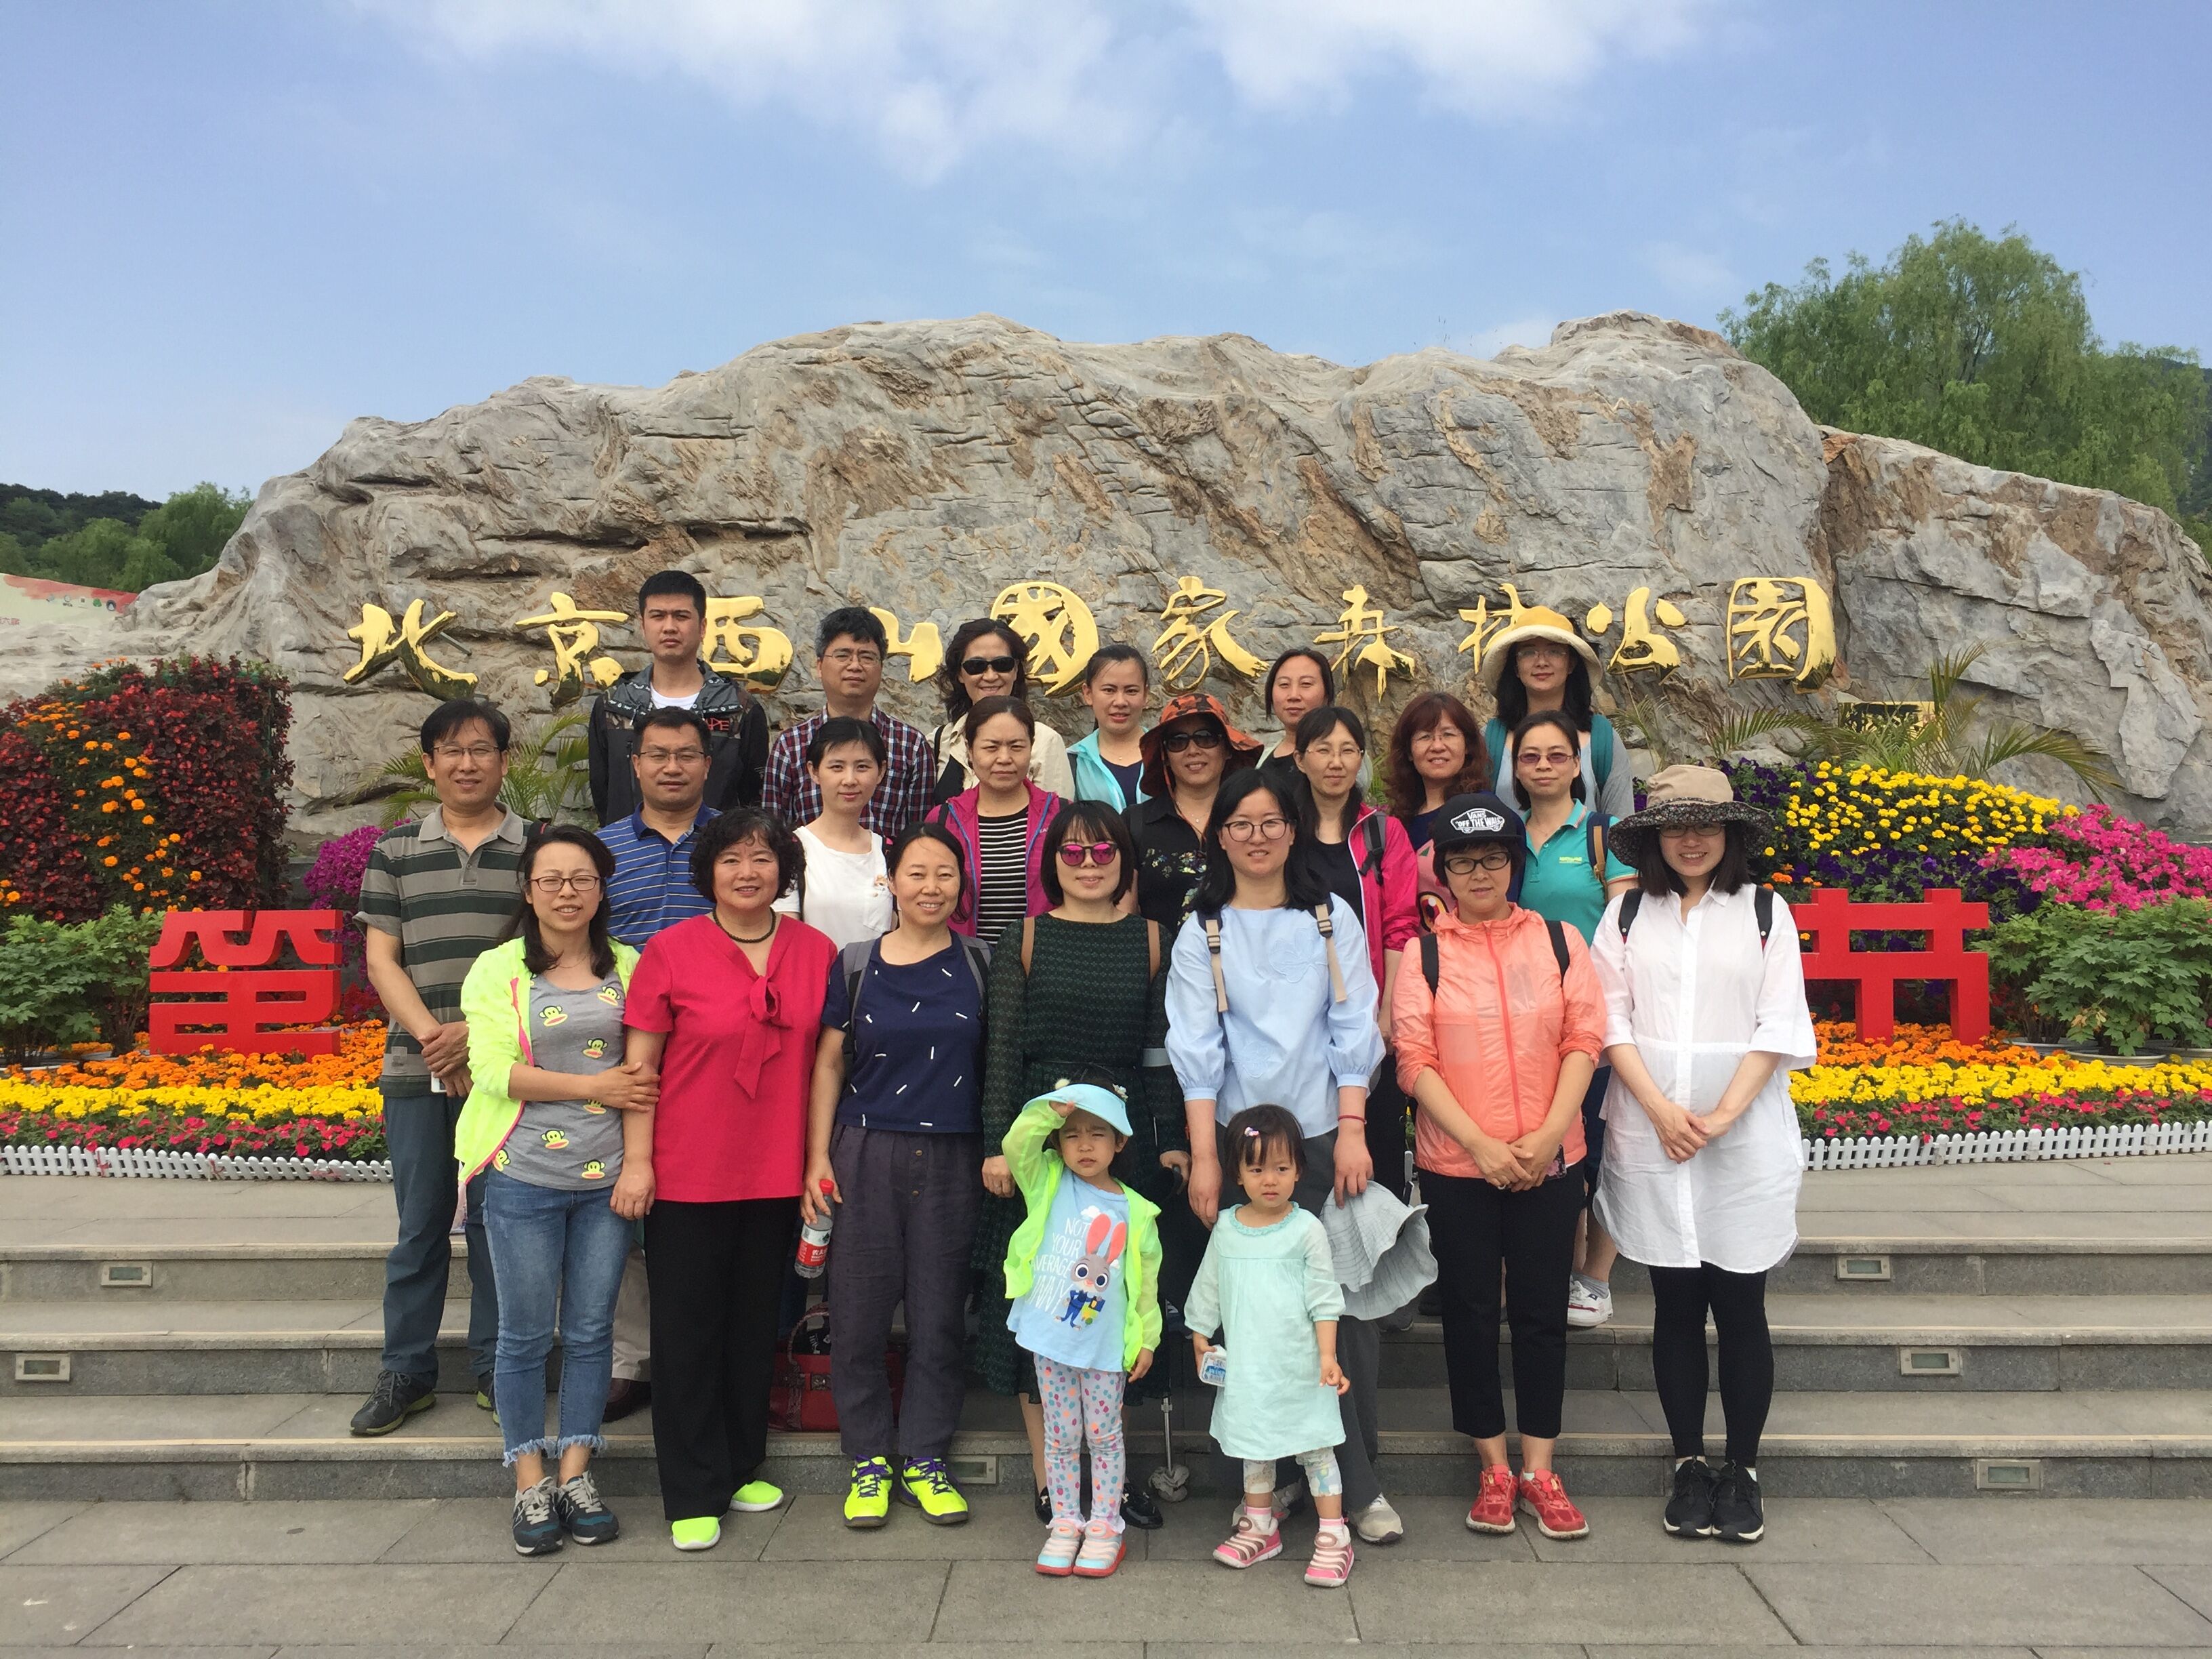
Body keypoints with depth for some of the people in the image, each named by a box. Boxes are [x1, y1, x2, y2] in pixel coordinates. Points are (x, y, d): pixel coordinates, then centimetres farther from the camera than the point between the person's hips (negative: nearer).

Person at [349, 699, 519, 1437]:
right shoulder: (395, 849, 9)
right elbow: (381, 960, 5)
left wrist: (477, 1031, -13)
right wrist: (432, 1038, -10)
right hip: (415, 1070, 2)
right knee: (419, 1228, 9)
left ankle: (495, 1368, 18)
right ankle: (405, 1373, 22)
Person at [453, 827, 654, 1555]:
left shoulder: (627, 967, 7)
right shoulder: (497, 970, 0)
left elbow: (643, 1072, 6)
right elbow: (493, 1070, -10)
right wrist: (594, 1087, -12)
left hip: (606, 1181, 2)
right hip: (525, 1178, -2)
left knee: (591, 1330, 8)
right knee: (526, 1334, 5)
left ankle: (575, 1472, 21)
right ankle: (530, 1482, 18)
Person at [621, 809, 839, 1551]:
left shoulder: (817, 953, 2)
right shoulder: (671, 951, -6)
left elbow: (825, 1061, 8)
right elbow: (640, 1063, -4)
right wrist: (637, 1158, -9)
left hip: (776, 1175, 3)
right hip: (687, 1175, -3)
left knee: (756, 1324, 15)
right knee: (687, 1330, 6)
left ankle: (743, 1467, 33)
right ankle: (693, 1494, 19)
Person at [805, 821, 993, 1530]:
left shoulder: (978, 964, 3)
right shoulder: (857, 964, 2)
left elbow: (998, 1064, 8)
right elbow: (830, 1061, 5)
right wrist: (818, 1155, 0)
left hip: (953, 1159, 1)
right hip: (869, 1153, 0)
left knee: (940, 1312, 7)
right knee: (861, 1310, 4)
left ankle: (924, 1457, 23)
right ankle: (869, 1458, 22)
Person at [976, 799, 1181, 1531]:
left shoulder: (1151, 942, 5)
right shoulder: (1024, 942, 2)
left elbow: (1162, 1051, 5)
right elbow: (1002, 1048, -1)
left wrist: (1172, 1140, -1)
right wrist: (998, 1143, -8)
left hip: (1127, 1136, 1)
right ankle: (1048, 1477, 16)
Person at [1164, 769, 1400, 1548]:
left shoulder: (1332, 918, 8)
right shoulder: (1203, 932, 6)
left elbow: (1353, 1032, 3)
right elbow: (1196, 1049, 1)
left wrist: (1352, 1133, -6)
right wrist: (1204, 1157, -6)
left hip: (1326, 1136, 0)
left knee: (1346, 1305, -1)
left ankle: (1358, 1482, 11)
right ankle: (1273, 1475, 14)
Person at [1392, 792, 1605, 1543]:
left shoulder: (1559, 940, 4)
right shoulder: (1423, 952, 0)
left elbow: (1583, 1041, 0)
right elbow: (1415, 1060, -5)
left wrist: (1548, 1134, -11)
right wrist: (1481, 1144, -13)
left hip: (1549, 1162, 1)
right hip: (1455, 1164, -1)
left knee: (1543, 1311, 8)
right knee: (1472, 1312, 7)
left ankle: (1540, 1469, 20)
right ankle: (1494, 1468, 21)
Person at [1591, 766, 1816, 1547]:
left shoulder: (1764, 913, 3)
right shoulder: (1628, 914, 6)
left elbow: (1779, 1028, -2)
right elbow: (1611, 1020, 1)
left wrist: (1721, 1116, -12)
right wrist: (1663, 1111, -11)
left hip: (1746, 1136, -1)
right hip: (1651, 1137, 1)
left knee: (1739, 1305, 4)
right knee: (1676, 1304, 7)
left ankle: (1743, 1470, 18)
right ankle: (1689, 1466, 20)